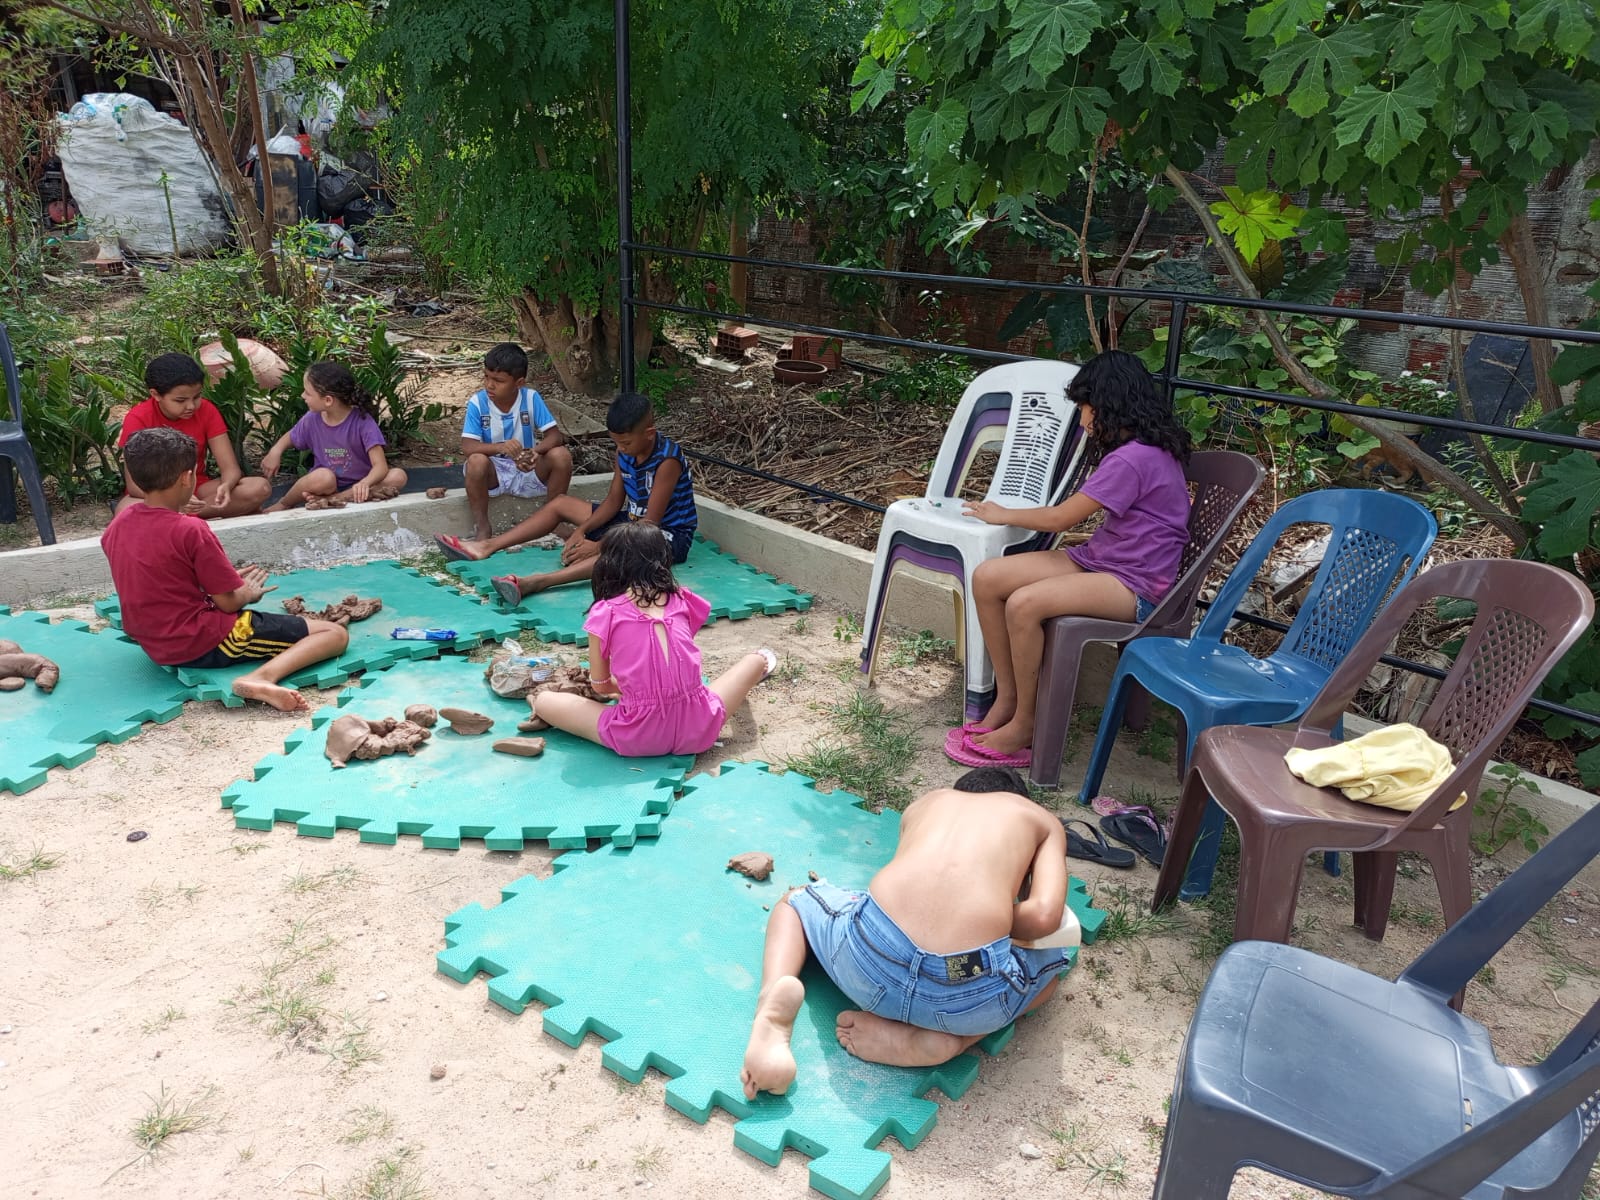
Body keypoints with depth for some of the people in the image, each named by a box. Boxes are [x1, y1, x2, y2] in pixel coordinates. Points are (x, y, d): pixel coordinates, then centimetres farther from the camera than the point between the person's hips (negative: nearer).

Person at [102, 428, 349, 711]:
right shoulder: (191, 531, -20)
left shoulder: (116, 526, 3)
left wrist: (227, 580, 16)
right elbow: (228, 602, -15)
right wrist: (249, 592, 8)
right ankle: (263, 676, -33)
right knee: (335, 634, -14)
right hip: (205, 645, -9)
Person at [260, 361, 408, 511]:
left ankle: (330, 500, -27)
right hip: (326, 485, 2)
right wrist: (275, 451, -6)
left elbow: (380, 465, -25)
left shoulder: (363, 421, -18)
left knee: (398, 476, -28)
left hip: (356, 486, -1)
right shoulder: (312, 420, -6)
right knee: (323, 477, -34)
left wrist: (365, 483, -46)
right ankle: (283, 505, -6)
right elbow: (290, 437, 16)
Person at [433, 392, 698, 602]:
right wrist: (581, 530, -14)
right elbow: (614, 500, 2)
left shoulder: (667, 460, -26)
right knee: (561, 503, 7)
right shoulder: (626, 449, -3)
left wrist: (598, 546, -29)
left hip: (669, 535, -9)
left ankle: (534, 582, -60)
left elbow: (651, 522, -28)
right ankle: (485, 547, 1)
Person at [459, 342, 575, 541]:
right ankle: (481, 526, -15)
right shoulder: (478, 402, -14)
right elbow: (467, 447, -21)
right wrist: (500, 447, -41)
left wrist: (535, 452, -36)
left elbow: (555, 435, -14)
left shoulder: (531, 398, -10)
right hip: (494, 471, -1)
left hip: (527, 469, 2)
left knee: (561, 455, -24)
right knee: (476, 462, -35)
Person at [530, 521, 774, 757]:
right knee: (756, 659, 31)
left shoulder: (605, 613, -1)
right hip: (697, 732, 2)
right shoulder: (681, 599, 7)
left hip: (636, 740, -2)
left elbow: (601, 685, 9)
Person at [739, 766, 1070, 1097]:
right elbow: (1044, 916, 5)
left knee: (795, 902, 36)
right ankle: (945, 1039, 6)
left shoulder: (929, 800, 29)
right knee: (1050, 965, 35)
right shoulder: (1043, 820, 22)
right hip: (970, 992, -1)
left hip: (868, 960, 2)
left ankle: (772, 1005, 3)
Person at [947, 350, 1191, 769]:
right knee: (987, 578, -9)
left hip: (1135, 586, -9)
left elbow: (1059, 518, -13)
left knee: (1024, 604, -31)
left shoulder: (1132, 459, -20)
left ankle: (1023, 726, -11)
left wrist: (1001, 514, 1)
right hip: (1099, 559, 9)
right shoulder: (1148, 448, 11)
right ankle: (1006, 698, 2)